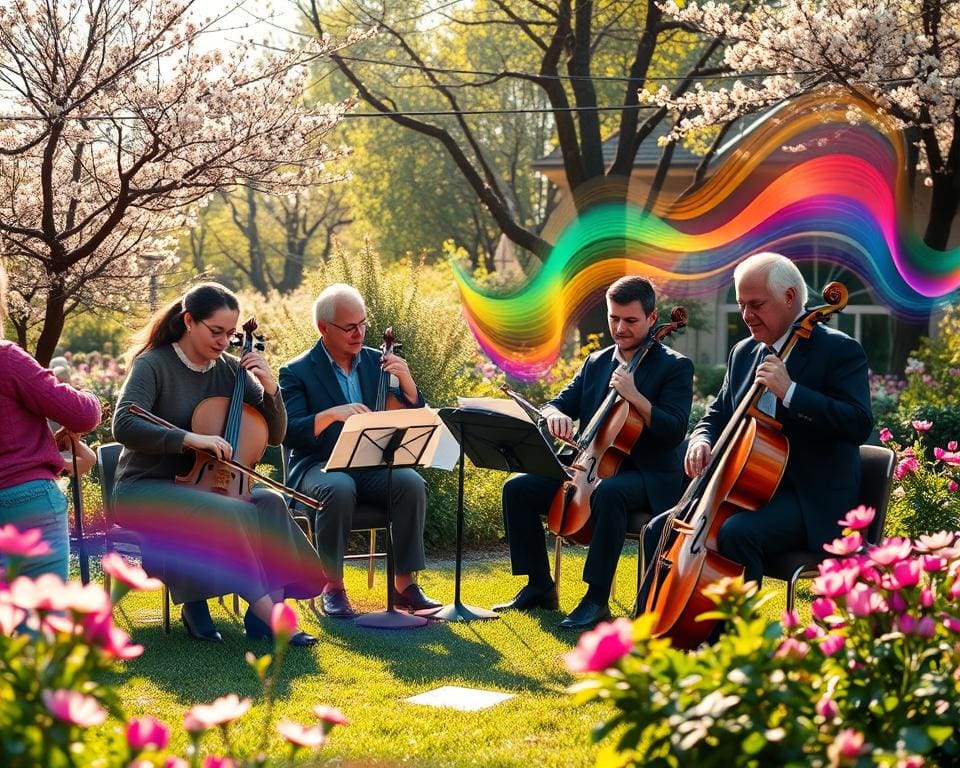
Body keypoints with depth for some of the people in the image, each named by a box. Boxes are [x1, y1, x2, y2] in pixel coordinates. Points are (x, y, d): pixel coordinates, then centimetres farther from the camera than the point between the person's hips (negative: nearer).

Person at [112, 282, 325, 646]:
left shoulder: (230, 369, 7)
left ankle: (263, 613, -26)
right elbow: (124, 426, -24)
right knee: (229, 513, -35)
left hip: (204, 485, 5)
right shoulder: (153, 365, -8)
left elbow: (274, 435, 10)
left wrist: (269, 388, -8)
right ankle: (268, 612, -28)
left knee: (271, 502, -27)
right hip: (146, 490, -5)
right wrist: (190, 438, -34)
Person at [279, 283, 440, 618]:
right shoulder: (296, 372, -1)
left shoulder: (376, 361, 11)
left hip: (373, 465, 4)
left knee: (412, 483, -28)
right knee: (339, 489, -37)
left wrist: (406, 382, -9)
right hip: (320, 467, -3)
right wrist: (331, 414, -28)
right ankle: (332, 587, -22)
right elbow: (289, 433, -13)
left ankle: (404, 584, -20)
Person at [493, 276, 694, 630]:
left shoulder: (675, 367, -4)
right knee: (518, 489, -10)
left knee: (607, 492, -40)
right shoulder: (596, 363, 14)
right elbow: (558, 405, 12)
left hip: (647, 477, -6)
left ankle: (597, 598, -33)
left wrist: (634, 396, -26)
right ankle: (539, 586, 1)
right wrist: (555, 415, -13)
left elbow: (674, 431, -14)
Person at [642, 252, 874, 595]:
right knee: (660, 530, -6)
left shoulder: (839, 350, -9)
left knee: (736, 533, -34)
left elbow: (859, 424, -21)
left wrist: (789, 391, -27)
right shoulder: (743, 353, 13)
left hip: (810, 500, -7)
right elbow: (719, 414, 23)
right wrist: (701, 440, -1)